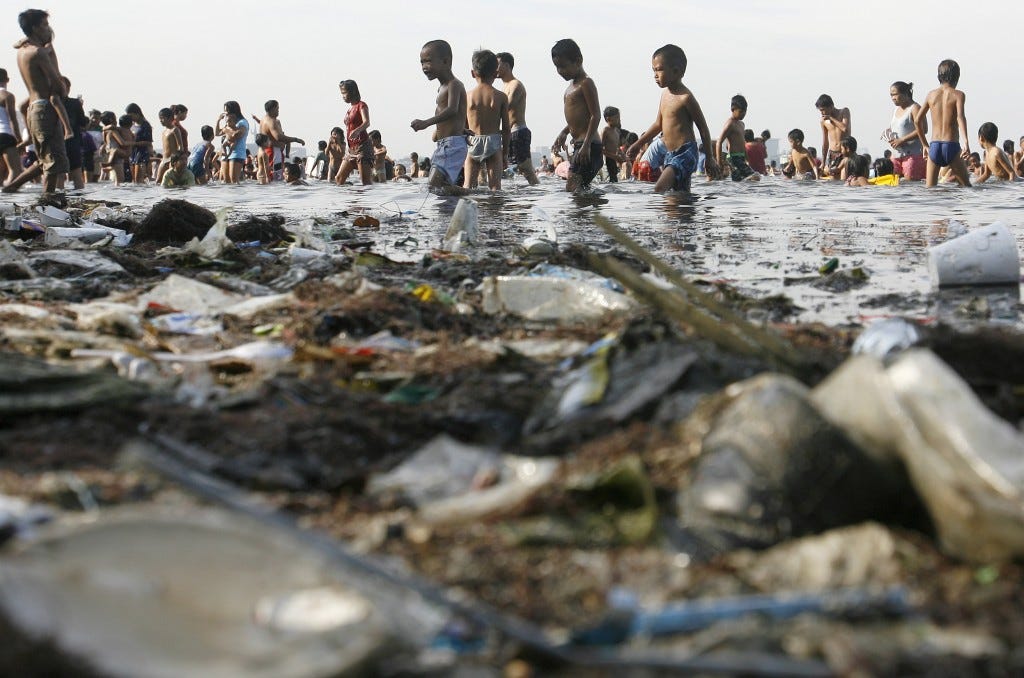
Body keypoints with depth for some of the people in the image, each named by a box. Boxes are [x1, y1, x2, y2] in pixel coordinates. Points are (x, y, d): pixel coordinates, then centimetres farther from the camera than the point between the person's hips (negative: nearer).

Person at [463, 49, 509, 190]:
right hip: (493, 143, -1)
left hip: (472, 143, 1)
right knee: (495, 185, 1)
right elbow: (505, 128, 1)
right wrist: (505, 152, 11)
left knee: (468, 186, 5)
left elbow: (463, 127, 4)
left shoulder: (467, 96, 1)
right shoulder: (500, 96, -2)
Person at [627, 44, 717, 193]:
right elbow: (659, 124, 25)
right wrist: (639, 144, 26)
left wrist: (709, 158, -4)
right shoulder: (665, 94, 12)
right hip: (669, 154, 9)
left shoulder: (685, 97, -13)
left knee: (659, 189, -25)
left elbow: (703, 127, -8)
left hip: (685, 153, -9)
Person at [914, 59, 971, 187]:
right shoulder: (958, 95, -1)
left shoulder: (931, 94, 9)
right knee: (966, 186, 11)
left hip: (934, 146, 3)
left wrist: (924, 144, 19)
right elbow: (960, 117, -18)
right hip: (951, 146, -3)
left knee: (929, 188, 6)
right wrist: (966, 142, -29)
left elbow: (917, 120, 9)